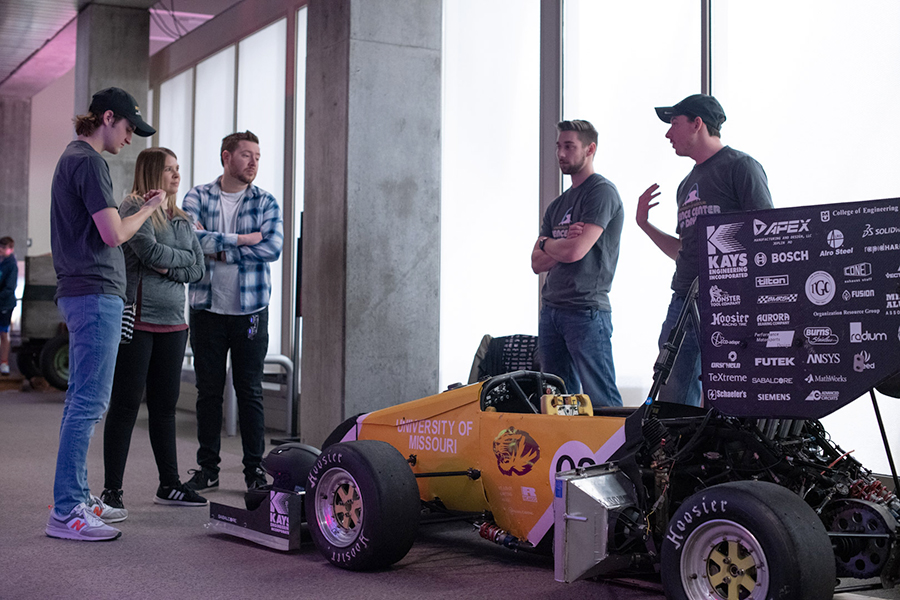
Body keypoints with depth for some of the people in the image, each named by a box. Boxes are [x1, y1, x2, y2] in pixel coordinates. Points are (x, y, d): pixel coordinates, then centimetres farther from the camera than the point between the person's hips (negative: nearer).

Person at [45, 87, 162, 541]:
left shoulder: (73, 158, 20)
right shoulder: (89, 162, -12)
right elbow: (113, 234, -18)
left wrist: (136, 208, 15)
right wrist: (147, 209, -3)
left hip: (80, 294, 11)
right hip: (96, 293, -11)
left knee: (82, 400, 15)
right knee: (89, 402, -10)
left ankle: (76, 497, 23)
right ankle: (65, 512, -9)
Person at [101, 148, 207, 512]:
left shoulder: (182, 219, 17)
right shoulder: (133, 208, -4)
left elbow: (197, 269, 10)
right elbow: (149, 252, -17)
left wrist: (167, 265, -7)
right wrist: (182, 257, 0)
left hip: (173, 322, 7)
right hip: (138, 319, -7)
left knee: (165, 406, 12)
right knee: (126, 404, -4)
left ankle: (169, 485, 20)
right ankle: (112, 489, 2)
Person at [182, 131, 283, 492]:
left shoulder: (265, 202, 5)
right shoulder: (198, 197, 4)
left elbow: (272, 247, -11)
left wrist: (217, 249, -12)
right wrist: (241, 240, -14)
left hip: (250, 310, 0)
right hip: (207, 309, 0)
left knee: (250, 391, 3)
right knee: (208, 390, 6)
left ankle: (255, 469, 12)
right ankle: (207, 468, 16)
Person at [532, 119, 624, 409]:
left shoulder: (602, 192, -6)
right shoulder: (558, 204, 20)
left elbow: (575, 251, -16)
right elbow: (538, 263, 13)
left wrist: (546, 242, 4)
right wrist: (562, 244, -6)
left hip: (586, 311, -8)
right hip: (551, 310, 8)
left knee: (602, 401, -8)